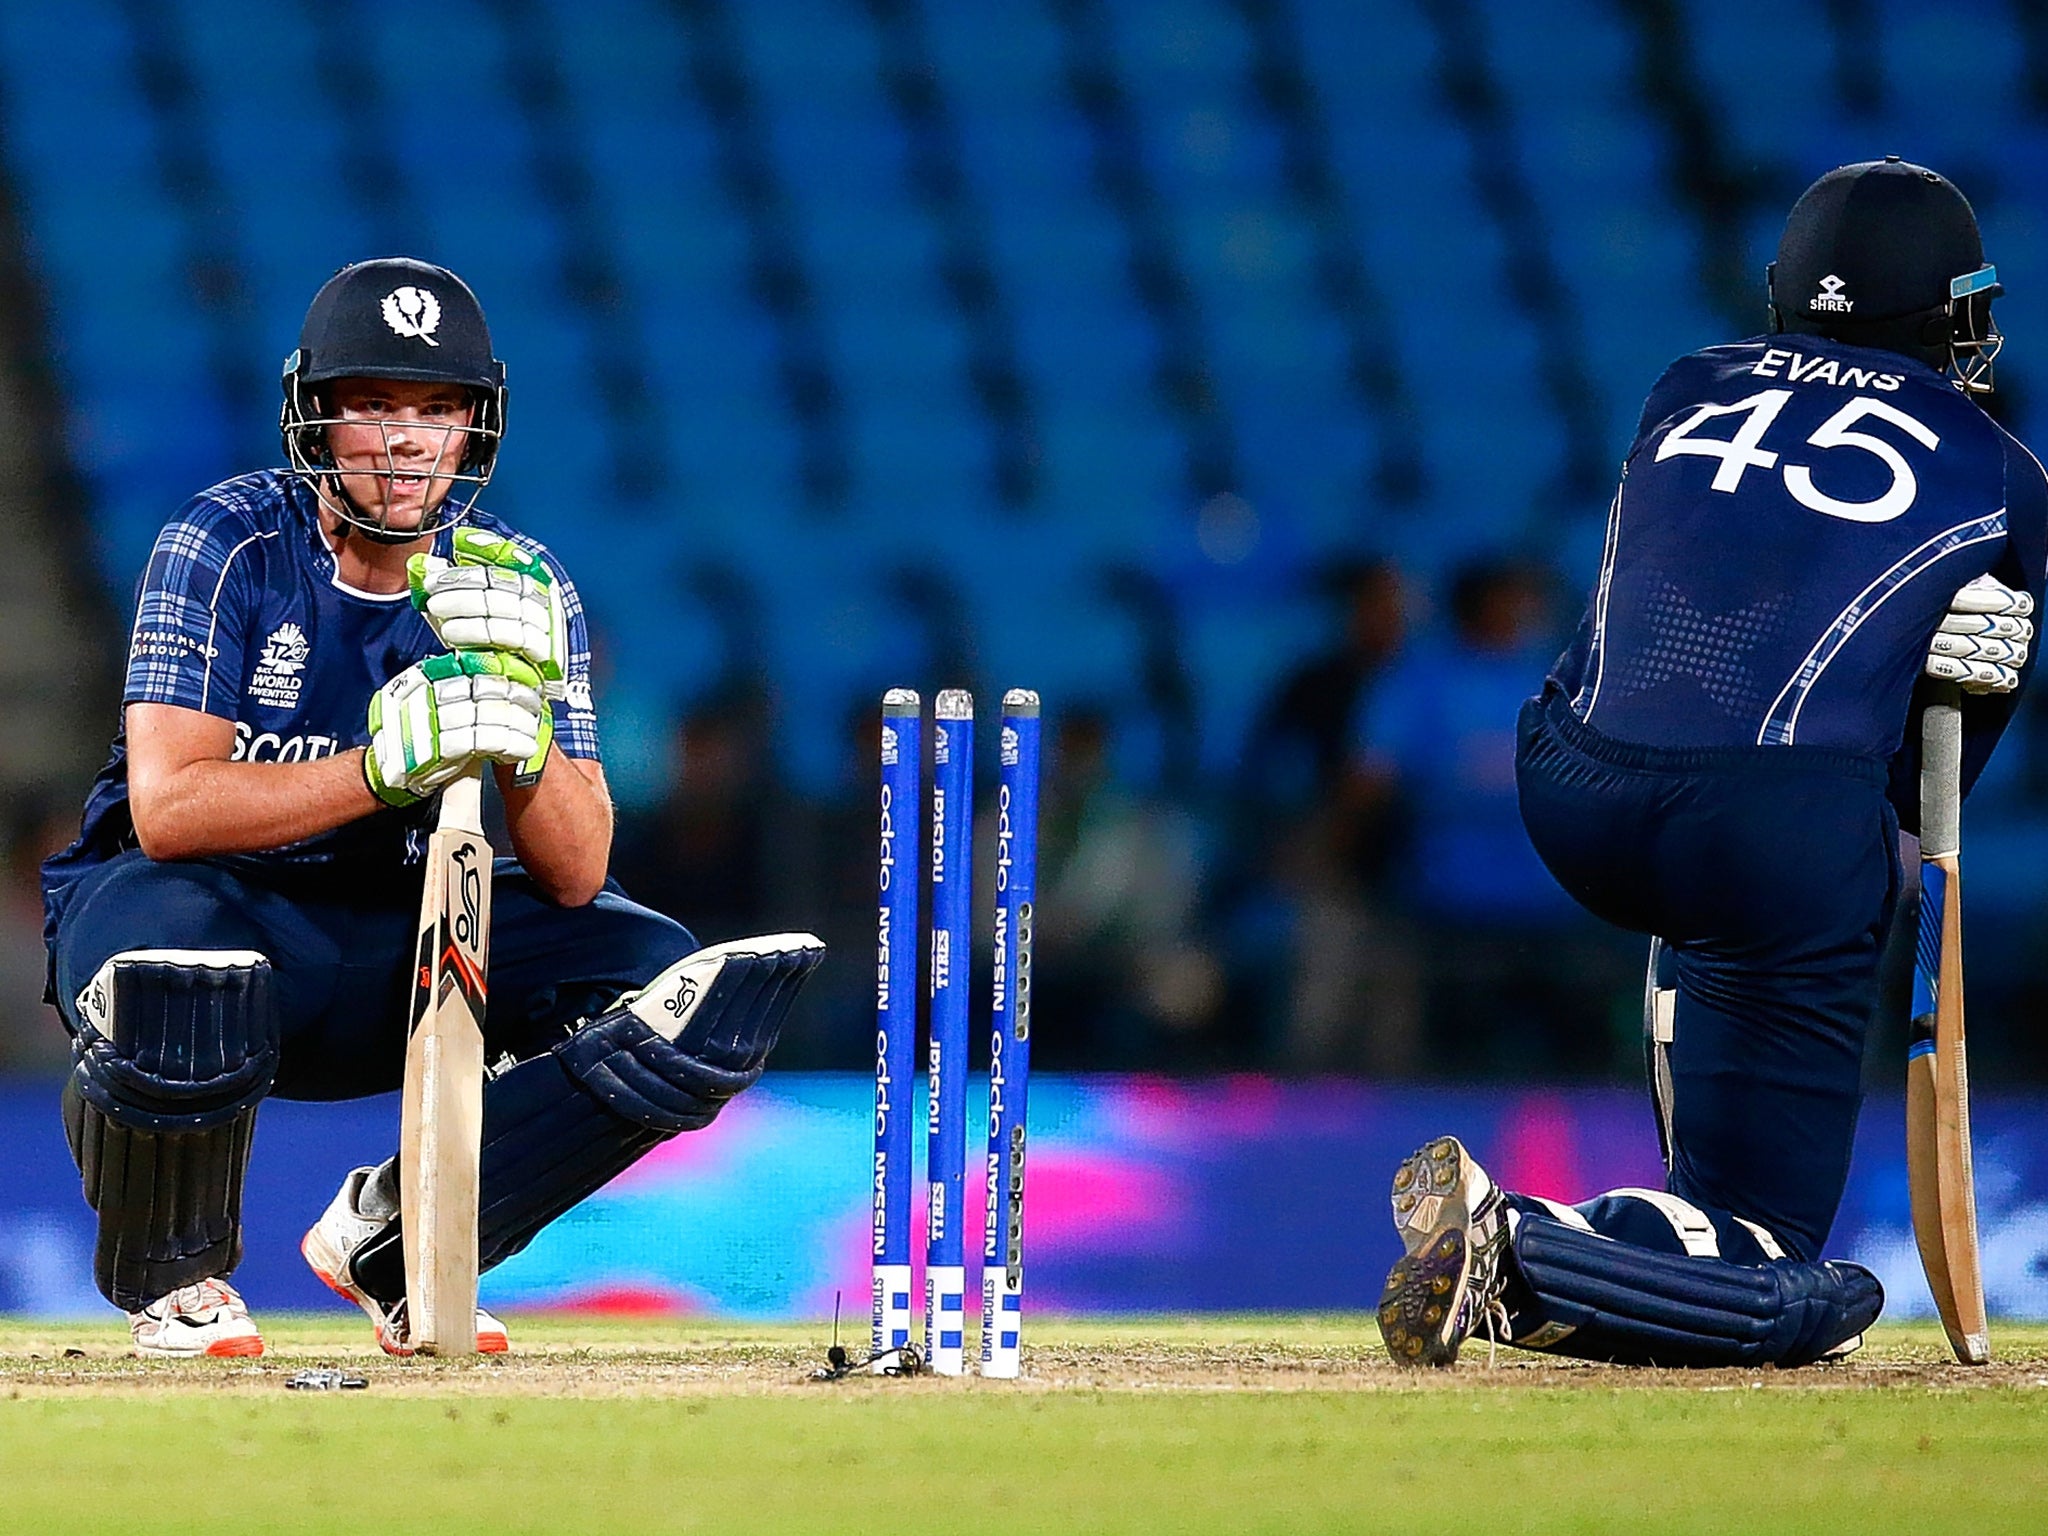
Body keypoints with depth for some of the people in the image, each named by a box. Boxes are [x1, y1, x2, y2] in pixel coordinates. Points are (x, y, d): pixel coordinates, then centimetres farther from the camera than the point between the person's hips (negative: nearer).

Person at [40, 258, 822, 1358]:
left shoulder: (517, 586, -4)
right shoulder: (229, 546, -14)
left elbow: (574, 879, -12)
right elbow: (166, 808, -27)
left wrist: (521, 728, -32)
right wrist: (384, 766, -39)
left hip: (394, 939, 4)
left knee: (685, 999, -15)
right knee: (178, 991, -41)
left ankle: (394, 1243, 4)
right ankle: (174, 1281, -7)